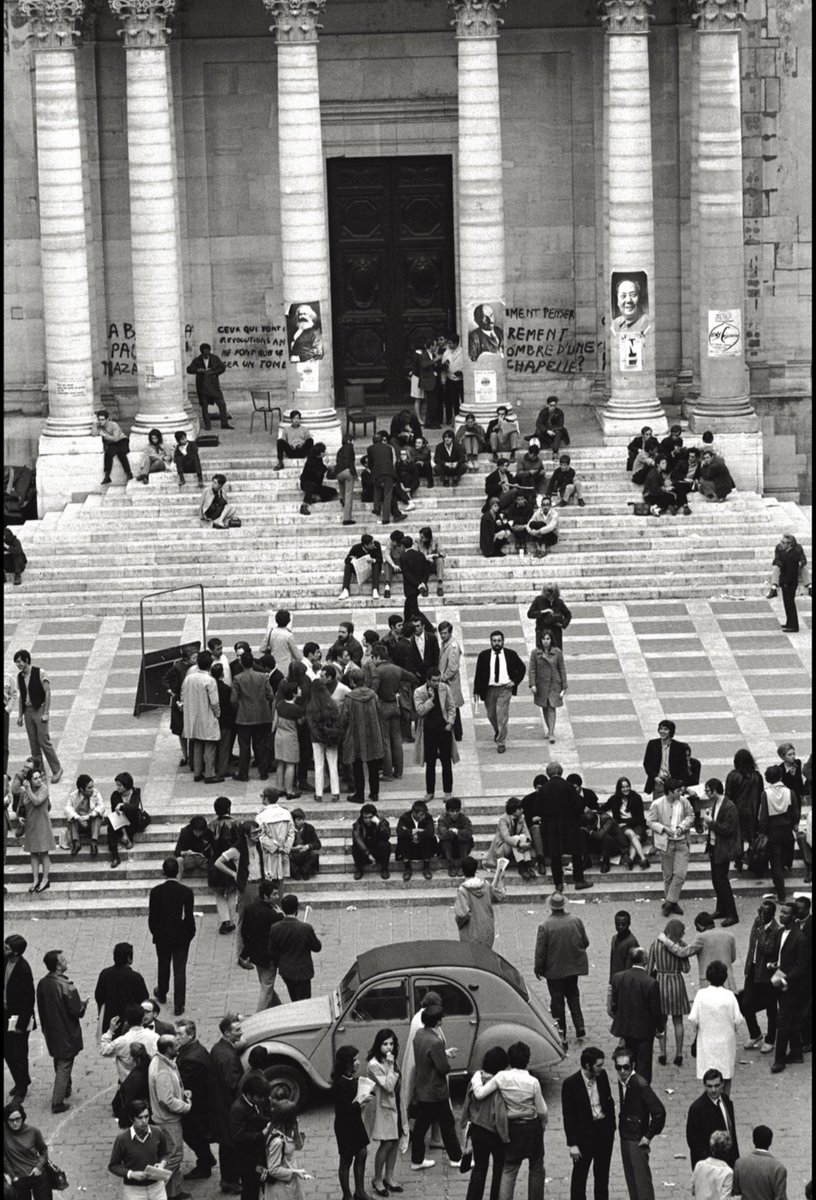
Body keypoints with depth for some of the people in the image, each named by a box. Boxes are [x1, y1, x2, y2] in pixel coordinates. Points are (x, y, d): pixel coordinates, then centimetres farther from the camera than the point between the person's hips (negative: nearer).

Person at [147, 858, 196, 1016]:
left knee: (163, 966, 23)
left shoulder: (156, 892, -15)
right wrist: (190, 933, 5)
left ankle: (162, 994, 44)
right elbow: (189, 917, -11)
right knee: (180, 970, 5)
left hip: (162, 937, 1)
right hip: (181, 937, -1)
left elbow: (152, 917, -9)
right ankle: (179, 1006, 7)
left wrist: (155, 933, 8)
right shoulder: (186, 892, -15)